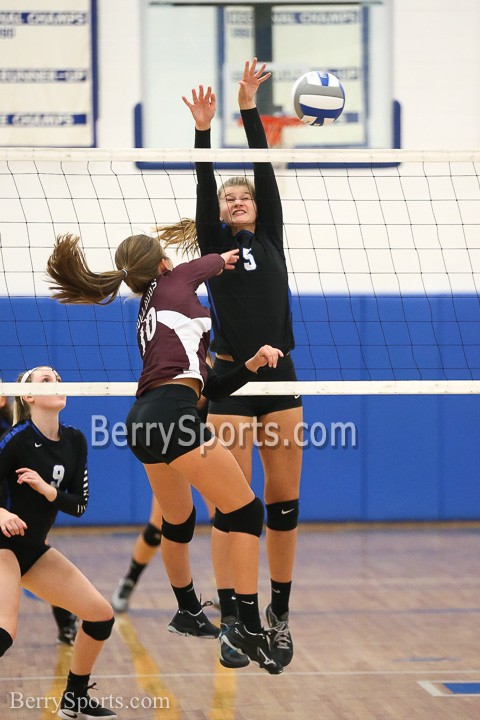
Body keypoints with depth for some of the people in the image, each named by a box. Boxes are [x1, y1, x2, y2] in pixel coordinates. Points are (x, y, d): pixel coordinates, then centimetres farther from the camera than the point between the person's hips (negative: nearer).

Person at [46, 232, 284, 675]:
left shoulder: (148, 315, 25)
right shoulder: (173, 281, 6)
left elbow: (208, 387, 24)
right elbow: (212, 263, 28)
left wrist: (251, 366, 13)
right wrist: (220, 259, 50)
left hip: (144, 421, 9)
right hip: (172, 413, -9)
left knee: (178, 521, 28)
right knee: (247, 512, -4)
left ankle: (189, 611, 46)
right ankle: (249, 628, -11)